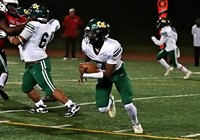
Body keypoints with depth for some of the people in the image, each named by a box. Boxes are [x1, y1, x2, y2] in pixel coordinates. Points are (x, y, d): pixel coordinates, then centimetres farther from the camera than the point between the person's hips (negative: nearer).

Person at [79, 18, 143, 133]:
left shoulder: (113, 47, -39)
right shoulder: (86, 44, -24)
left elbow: (108, 73, -31)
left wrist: (86, 75, -30)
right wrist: (84, 69, -8)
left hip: (118, 73, -4)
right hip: (103, 73, 4)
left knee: (128, 105, -13)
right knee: (102, 109, -5)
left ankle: (136, 124, 21)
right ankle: (110, 101, 34)